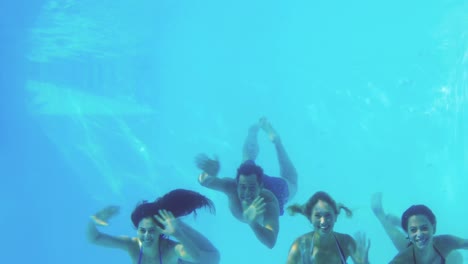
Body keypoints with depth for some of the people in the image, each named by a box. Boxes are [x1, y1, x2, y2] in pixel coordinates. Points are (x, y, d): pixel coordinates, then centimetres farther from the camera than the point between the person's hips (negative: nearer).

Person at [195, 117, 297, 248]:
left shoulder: (269, 202, -51)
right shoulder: (231, 187, -46)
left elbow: (271, 242, -61)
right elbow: (204, 181, -64)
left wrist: (252, 222, -78)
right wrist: (209, 174, -87)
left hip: (276, 188, -1)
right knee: (248, 160, 37)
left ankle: (276, 140, 50)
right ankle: (254, 132, 61)